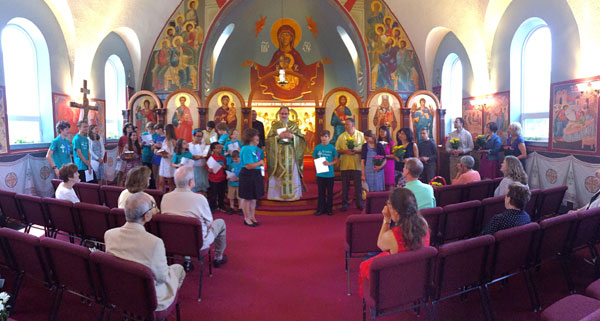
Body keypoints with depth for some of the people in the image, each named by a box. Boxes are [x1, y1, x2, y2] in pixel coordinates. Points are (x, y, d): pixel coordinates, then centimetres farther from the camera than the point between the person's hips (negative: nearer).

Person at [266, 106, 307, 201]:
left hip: (291, 154, 0)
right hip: (278, 154, 0)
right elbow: (269, 139, 1)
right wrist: (278, 136, -14)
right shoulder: (274, 126, 9)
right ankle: (278, 194, 5)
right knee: (278, 174, -2)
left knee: (292, 173, 0)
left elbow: (301, 138, 4)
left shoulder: (294, 125, 9)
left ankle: (292, 194, 8)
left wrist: (292, 136, -13)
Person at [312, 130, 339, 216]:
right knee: (321, 192, 8)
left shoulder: (332, 148, -2)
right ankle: (320, 209, 18)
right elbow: (315, 159, 10)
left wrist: (330, 163, -16)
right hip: (320, 173, 1)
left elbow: (337, 160, 1)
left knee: (330, 192, 8)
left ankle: (329, 209, 19)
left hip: (329, 173, -1)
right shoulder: (317, 147, 3)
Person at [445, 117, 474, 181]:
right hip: (453, 158, 3)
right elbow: (447, 147, 10)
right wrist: (451, 151, -11)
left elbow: (471, 148, -2)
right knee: (453, 176, 3)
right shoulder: (451, 134, 9)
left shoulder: (467, 134, 0)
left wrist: (461, 151, -15)